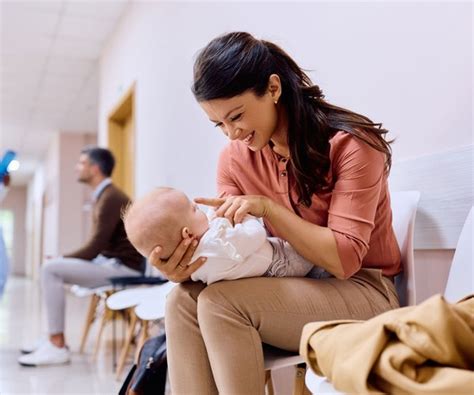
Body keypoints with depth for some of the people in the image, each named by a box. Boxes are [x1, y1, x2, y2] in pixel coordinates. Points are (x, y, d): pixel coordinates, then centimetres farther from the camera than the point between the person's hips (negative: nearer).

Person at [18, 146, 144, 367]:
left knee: (50, 269, -17)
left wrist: (61, 259, -9)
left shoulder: (111, 198, -16)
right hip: (110, 262, 10)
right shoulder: (104, 196, 15)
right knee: (52, 268, 12)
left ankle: (57, 347, -16)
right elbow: (97, 245, 13)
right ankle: (54, 339, 7)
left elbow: (95, 247, -20)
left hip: (122, 268, -10)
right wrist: (62, 259, 4)